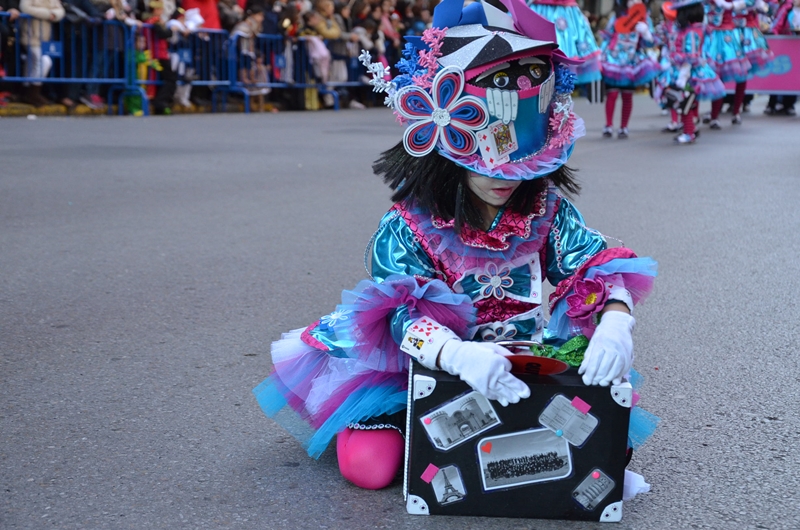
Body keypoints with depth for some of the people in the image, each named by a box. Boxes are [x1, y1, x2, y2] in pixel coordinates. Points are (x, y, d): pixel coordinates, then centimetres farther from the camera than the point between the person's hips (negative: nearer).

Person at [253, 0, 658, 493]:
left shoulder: (547, 211, -4)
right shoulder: (406, 228, -16)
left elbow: (598, 266, -11)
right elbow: (403, 316, -28)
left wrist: (615, 324, -36)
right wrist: (460, 355, -51)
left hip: (525, 370, 3)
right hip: (425, 372, -3)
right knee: (369, 465, -22)